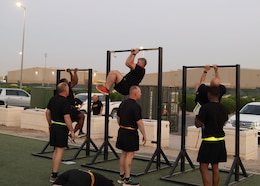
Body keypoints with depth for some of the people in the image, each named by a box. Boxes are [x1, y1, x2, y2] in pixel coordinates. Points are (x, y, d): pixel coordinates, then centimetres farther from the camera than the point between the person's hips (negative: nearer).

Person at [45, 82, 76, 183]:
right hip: (61, 127, -8)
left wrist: (50, 124, 26)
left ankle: (54, 172, 24)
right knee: (60, 150, -4)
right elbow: (67, 118, -21)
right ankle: (54, 175, -3)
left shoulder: (53, 99, 8)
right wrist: (72, 131, -14)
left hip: (54, 126, 9)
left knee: (56, 150, 17)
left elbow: (47, 112, 15)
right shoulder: (65, 102, -17)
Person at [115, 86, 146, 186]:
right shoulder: (135, 106, -17)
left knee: (124, 153, 15)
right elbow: (139, 123, -18)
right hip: (131, 133, -9)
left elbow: (118, 118, 16)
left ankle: (121, 177, 22)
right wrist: (144, 135, -10)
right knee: (130, 155, -3)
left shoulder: (123, 103, 9)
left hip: (122, 131, 9)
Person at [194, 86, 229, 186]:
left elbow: (198, 124, -14)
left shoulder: (205, 107, -16)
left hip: (209, 141, -7)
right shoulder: (224, 109, 6)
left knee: (204, 168, -2)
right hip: (220, 140, 7)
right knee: (215, 167, 15)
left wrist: (197, 117, 5)